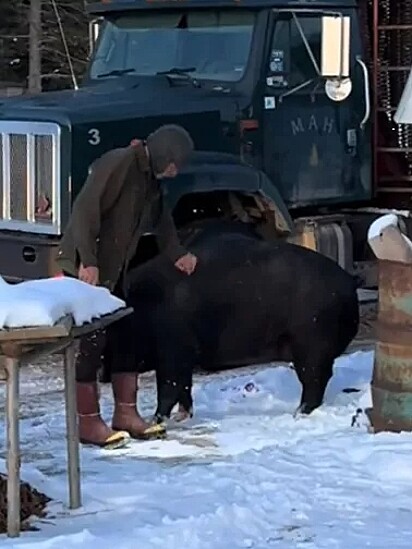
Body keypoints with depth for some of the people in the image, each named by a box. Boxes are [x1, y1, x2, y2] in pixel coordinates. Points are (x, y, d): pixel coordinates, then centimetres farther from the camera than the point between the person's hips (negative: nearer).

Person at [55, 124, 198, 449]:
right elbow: (86, 209, -25)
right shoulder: (119, 165, -19)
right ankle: (88, 422, 0)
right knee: (91, 341, -6)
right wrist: (88, 261, -28)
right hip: (87, 270, -10)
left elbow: (159, 217, 27)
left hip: (114, 271, 10)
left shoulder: (150, 177, 11)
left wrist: (177, 254, 23)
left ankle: (126, 414, 20)